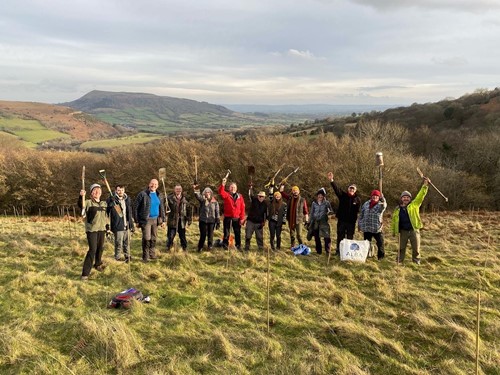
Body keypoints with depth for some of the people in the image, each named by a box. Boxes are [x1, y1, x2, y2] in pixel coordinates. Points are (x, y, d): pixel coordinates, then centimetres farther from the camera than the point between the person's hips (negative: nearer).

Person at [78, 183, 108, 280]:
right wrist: (81, 196, -47)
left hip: (101, 229, 6)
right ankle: (85, 273, -11)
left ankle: (98, 264, 43)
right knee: (92, 250, -14)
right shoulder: (88, 202, -8)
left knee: (100, 248, 18)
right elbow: (81, 205, -30)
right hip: (91, 229, -6)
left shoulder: (104, 203, 10)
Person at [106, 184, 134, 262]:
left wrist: (131, 223, 15)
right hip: (117, 226, -5)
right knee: (119, 244, 1)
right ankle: (118, 258, 15)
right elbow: (106, 213, -10)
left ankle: (127, 256, 29)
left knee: (126, 243, 15)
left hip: (126, 226, 6)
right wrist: (107, 224, -15)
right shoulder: (111, 200, -9)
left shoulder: (127, 199, 10)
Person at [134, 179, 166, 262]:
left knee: (154, 238, 11)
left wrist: (163, 220, 12)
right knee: (146, 238, -7)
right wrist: (137, 221, -8)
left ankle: (152, 254, 24)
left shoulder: (159, 196, 11)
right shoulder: (142, 194, -6)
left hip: (155, 220, 5)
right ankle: (145, 257, 4)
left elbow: (162, 209, 17)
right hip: (146, 220, -5)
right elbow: (136, 208, -6)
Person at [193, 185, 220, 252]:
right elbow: (198, 196, -20)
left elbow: (217, 212, 5)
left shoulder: (215, 202, 4)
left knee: (210, 234, 8)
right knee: (203, 234, 1)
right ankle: (200, 247, 13)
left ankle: (210, 246, 22)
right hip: (203, 220, -1)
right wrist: (196, 190, -41)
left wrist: (218, 222, 2)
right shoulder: (202, 200, 2)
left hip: (212, 221, 1)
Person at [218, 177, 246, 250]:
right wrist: (223, 184, -36)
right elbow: (221, 192, -20)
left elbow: (242, 208, 3)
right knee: (226, 233, 4)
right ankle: (225, 246, 11)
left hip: (237, 218, 2)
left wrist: (242, 218, -3)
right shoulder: (226, 195, 3)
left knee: (238, 233, 9)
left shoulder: (240, 197, 6)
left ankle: (238, 246, 21)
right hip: (227, 218, -2)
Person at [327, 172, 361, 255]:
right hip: (341, 220, 0)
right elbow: (336, 188, -17)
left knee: (350, 237, 8)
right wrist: (331, 180, -33)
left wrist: (356, 220, -6)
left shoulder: (357, 199, 0)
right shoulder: (343, 195, -1)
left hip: (351, 222, 0)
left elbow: (358, 211, 1)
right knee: (340, 236, 8)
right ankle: (338, 251, 18)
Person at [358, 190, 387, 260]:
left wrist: (382, 199, -45)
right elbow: (361, 215, 14)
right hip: (366, 228, 2)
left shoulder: (380, 205, -1)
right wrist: (359, 224, 14)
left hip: (377, 228, -2)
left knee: (380, 243, -1)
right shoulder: (366, 204, 8)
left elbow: (384, 206, -27)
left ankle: (381, 256, 14)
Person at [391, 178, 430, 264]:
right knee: (401, 248, 8)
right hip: (403, 231, 1)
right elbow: (394, 220, 15)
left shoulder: (414, 205, 0)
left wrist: (425, 185, -19)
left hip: (414, 230, -1)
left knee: (416, 248, 6)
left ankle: (416, 261, 20)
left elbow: (420, 196, -10)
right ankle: (399, 262, 18)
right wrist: (393, 231, 15)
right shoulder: (398, 209, 6)